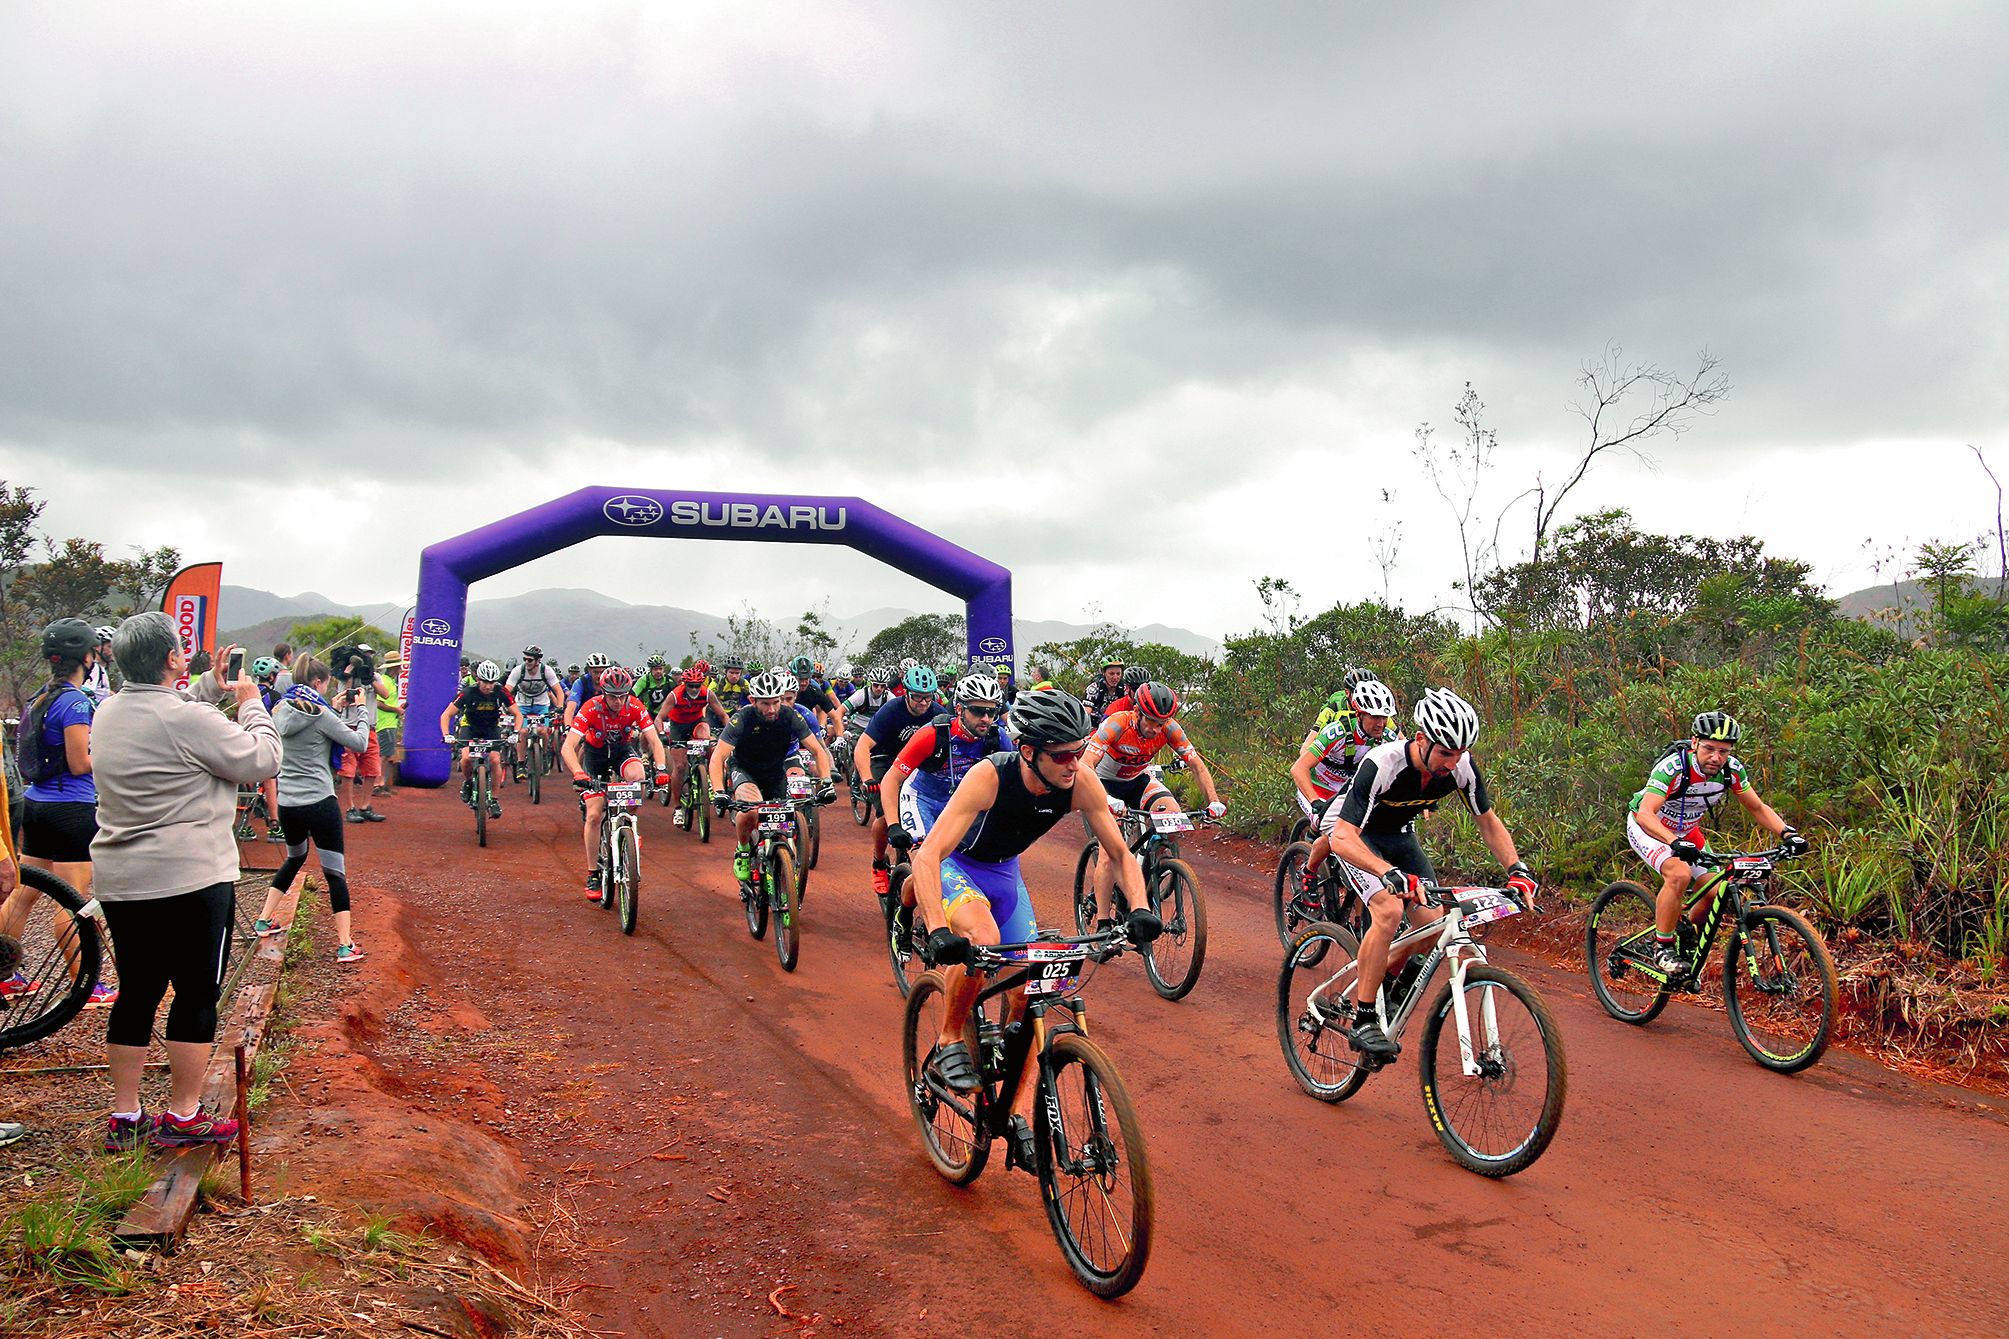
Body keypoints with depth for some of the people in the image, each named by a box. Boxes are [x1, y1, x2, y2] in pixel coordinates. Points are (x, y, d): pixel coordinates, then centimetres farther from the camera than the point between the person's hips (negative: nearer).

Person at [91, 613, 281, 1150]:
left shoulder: (108, 714, 7)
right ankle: (183, 1116, 10)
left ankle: (124, 1116, 21)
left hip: (119, 880, 8)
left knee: (137, 992, 14)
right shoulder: (187, 718, -18)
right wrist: (251, 703, 1)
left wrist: (217, 694, 19)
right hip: (191, 880, -8)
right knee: (197, 994, 4)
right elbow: (261, 761, -12)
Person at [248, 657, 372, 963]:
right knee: (335, 872, -2)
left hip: (287, 803, 7)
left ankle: (263, 921, 34)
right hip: (320, 803, -7)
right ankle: (345, 945, -5)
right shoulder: (320, 714, -12)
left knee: (294, 859, 31)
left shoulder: (281, 711, 6)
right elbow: (358, 743, -11)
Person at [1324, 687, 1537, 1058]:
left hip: (1400, 834, 5)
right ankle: (1362, 1021, -18)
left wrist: (1517, 868, -21)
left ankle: (1385, 980, 20)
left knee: (1432, 924, -10)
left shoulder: (1461, 767, -22)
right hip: (1356, 836, -5)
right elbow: (1342, 838, -44)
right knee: (1390, 910, -28)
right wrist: (1393, 875, -58)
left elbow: (1488, 821, -5)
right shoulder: (1382, 764, -38)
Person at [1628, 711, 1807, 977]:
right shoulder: (1673, 768, -34)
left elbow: (1757, 807, -3)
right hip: (1648, 828, -6)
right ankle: (1663, 946, -15)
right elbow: (1645, 814, -43)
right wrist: (1676, 843, -58)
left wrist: (1787, 833, -20)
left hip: (1685, 831, 6)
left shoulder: (1732, 770, -17)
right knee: (1679, 874, -31)